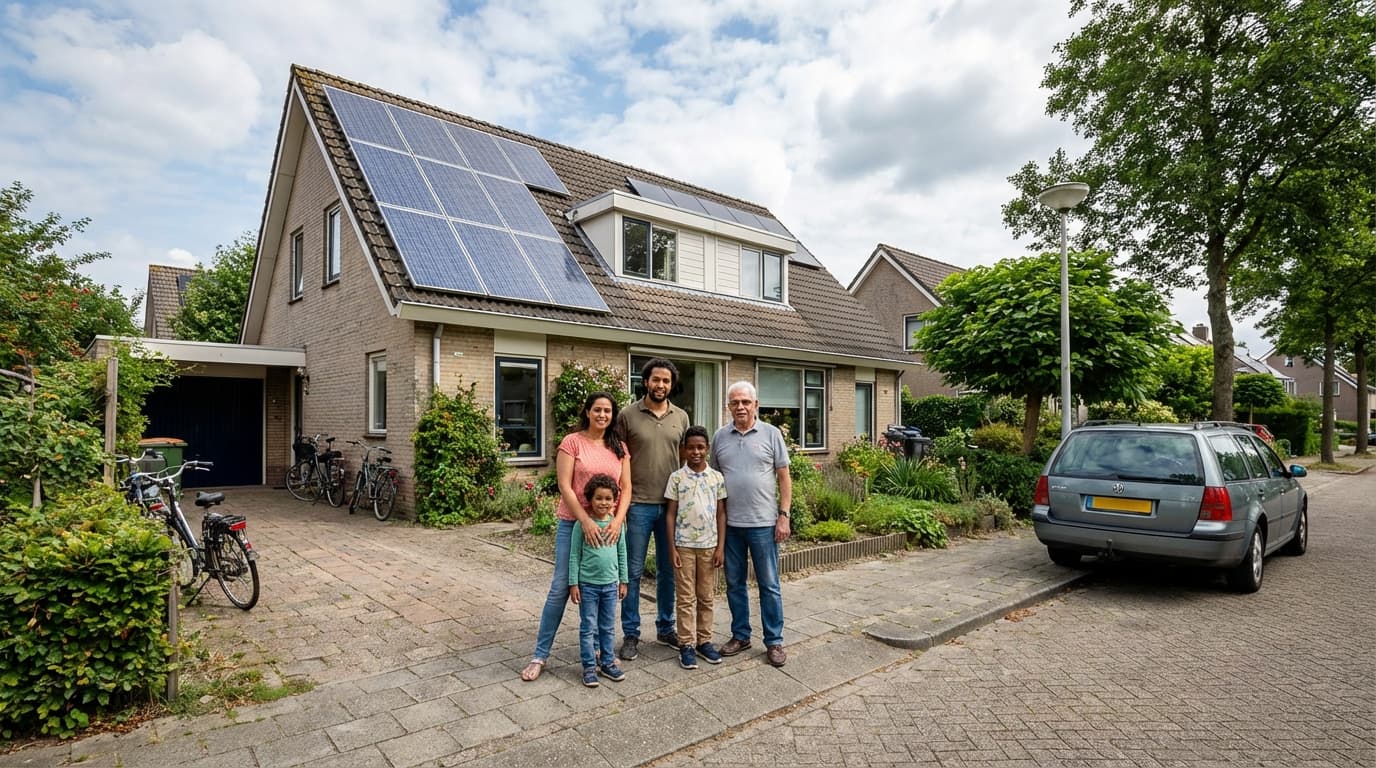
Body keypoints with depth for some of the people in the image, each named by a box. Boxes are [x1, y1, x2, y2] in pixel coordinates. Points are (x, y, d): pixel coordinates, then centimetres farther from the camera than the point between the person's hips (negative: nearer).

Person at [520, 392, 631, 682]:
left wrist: (618, 520, -11)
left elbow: (626, 488, 4)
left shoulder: (619, 448, 6)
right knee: (560, 588, 1)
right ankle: (540, 654, 13)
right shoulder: (572, 442, -5)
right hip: (574, 524, -3)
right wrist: (586, 521, -18)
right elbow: (564, 487, -11)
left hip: (609, 525, 4)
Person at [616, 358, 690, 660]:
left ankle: (665, 627, 30)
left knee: (668, 570, 14)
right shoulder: (628, 415, -4)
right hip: (638, 506, -3)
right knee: (633, 572, 6)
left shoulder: (681, 417, 6)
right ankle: (631, 634, 20)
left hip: (672, 505, 3)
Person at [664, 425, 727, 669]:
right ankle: (686, 644, 14)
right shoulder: (677, 477, -4)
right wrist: (672, 548, -6)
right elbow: (670, 514, -2)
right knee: (685, 598, 5)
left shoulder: (717, 477, 1)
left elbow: (721, 513, 3)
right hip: (684, 546, -2)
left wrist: (720, 547, -2)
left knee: (706, 597, 11)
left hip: (709, 545, 2)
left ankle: (704, 641, 23)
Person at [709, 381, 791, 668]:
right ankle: (740, 635, 29)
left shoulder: (771, 434, -2)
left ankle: (774, 641, 20)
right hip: (729, 524, 3)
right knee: (734, 584, 13)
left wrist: (784, 515, -6)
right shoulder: (720, 437, 5)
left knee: (769, 585, 7)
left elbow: (784, 477, 0)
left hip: (763, 523, -3)